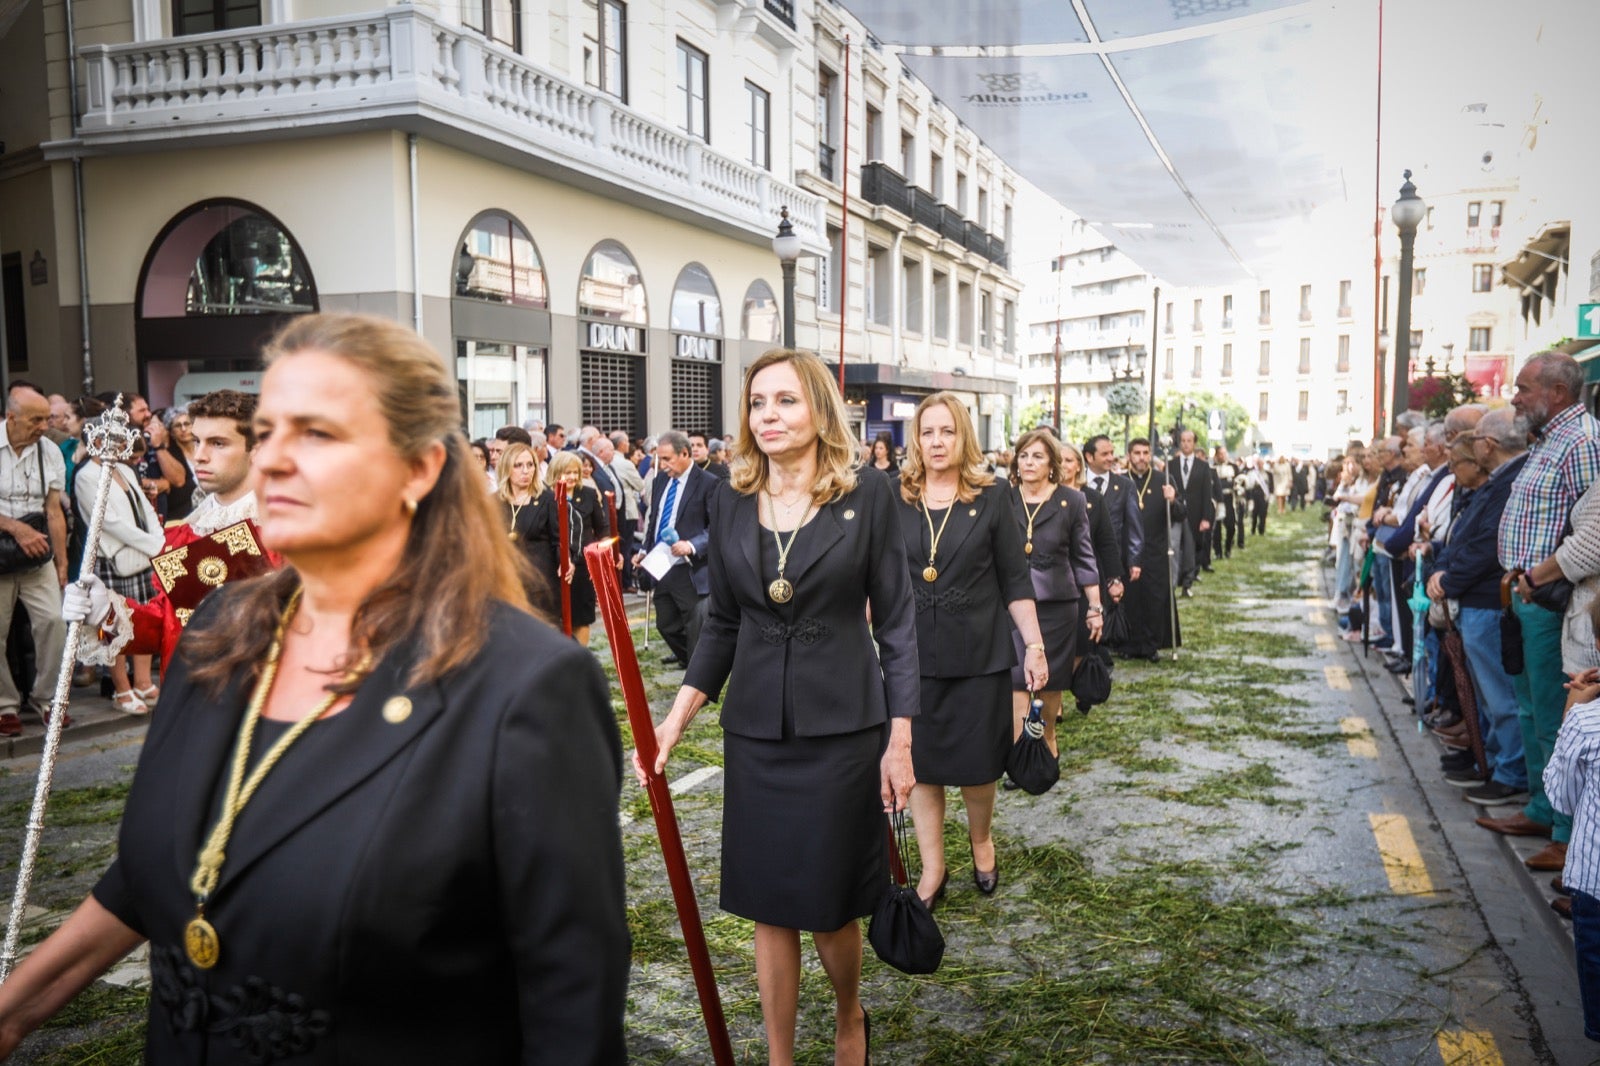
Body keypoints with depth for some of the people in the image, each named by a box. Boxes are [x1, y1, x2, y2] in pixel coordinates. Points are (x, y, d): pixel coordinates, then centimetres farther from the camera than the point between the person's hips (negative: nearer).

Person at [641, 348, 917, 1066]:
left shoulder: (867, 499, -6)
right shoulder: (730, 502, 4)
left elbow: (896, 624, -3)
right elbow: (722, 624, 9)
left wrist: (900, 741, -6)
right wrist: (676, 719, 0)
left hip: (842, 729, -3)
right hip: (756, 731, 3)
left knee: (831, 902, 8)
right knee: (769, 905, 11)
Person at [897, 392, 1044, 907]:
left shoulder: (992, 499, -1)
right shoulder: (894, 502, 1)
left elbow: (1016, 581, 1)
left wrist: (1034, 645, -4)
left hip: (979, 654, -1)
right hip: (912, 654, 1)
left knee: (976, 765, 6)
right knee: (921, 766, 8)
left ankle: (981, 841, 36)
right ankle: (932, 870, 25)